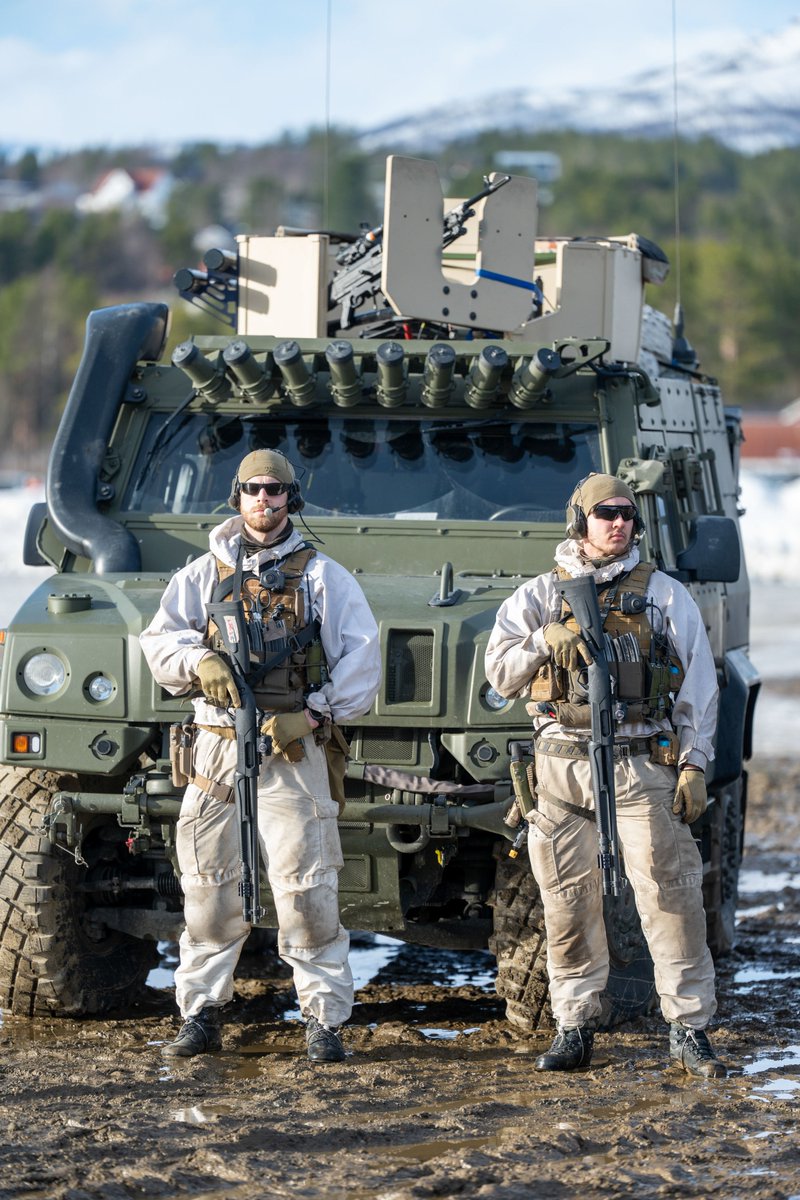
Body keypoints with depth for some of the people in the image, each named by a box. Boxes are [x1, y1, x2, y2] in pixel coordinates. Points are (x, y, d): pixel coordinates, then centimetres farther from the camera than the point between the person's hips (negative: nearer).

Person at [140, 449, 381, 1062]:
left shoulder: (324, 576, 6)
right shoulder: (203, 575, 14)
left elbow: (362, 661, 1)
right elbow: (159, 642, 9)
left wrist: (314, 714, -11)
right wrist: (200, 661, -11)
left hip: (294, 750, -3)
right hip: (217, 750, 3)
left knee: (307, 890, -8)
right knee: (210, 889, 4)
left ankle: (326, 1021, -3)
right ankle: (201, 1015, 12)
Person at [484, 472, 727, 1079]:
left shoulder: (665, 594, 8)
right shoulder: (539, 596, 11)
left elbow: (698, 685, 6)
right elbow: (500, 673, 7)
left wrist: (694, 765, -2)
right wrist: (545, 642, -11)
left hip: (643, 764, -1)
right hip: (563, 763, 2)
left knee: (670, 896, -6)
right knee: (569, 902, 4)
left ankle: (690, 1029, -1)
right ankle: (575, 1028, 12)